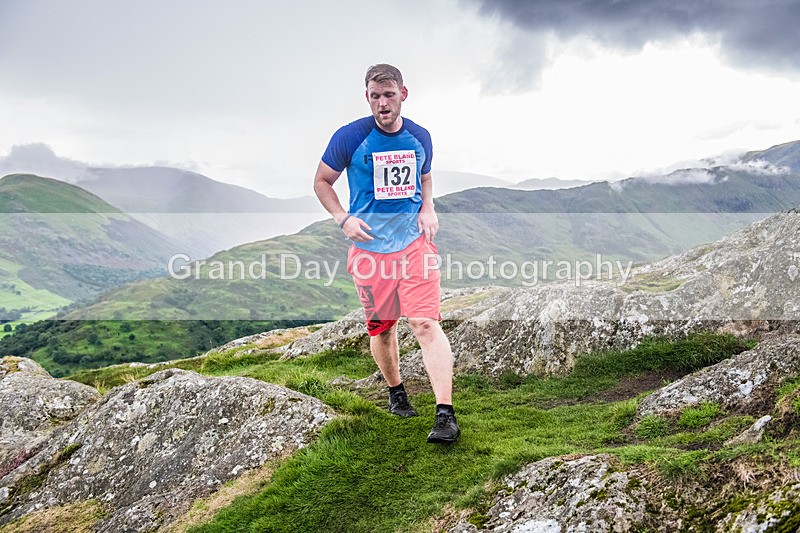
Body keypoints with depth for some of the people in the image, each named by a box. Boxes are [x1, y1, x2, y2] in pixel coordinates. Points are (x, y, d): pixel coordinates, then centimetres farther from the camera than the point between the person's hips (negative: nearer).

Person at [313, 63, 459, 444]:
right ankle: (395, 391, 37)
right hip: (369, 247, 0)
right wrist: (344, 219, -9)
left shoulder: (420, 137, 5)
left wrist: (428, 209, 5)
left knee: (426, 323, -12)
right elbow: (322, 182, 6)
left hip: (415, 242, 1)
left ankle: (446, 415, -11)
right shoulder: (349, 137, -5)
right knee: (381, 326, 10)